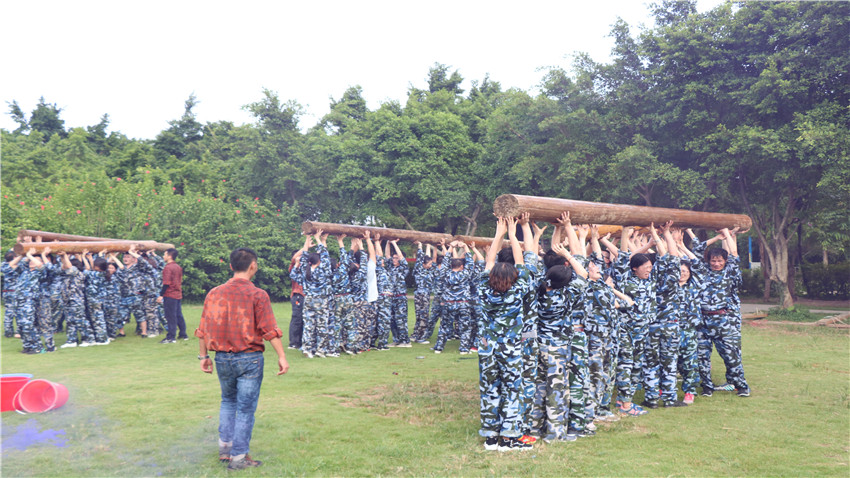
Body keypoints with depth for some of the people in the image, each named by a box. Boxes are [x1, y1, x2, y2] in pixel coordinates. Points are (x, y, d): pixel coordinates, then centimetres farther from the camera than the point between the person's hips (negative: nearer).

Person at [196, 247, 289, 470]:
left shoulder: (214, 293, 2)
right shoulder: (258, 295, -11)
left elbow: (203, 330, 7)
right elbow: (270, 330, -13)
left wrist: (203, 356, 16)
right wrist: (282, 357, -8)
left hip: (222, 358, 5)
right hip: (249, 359, -4)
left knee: (228, 402, 24)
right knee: (245, 408, 6)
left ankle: (224, 448, 28)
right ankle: (239, 457, 12)